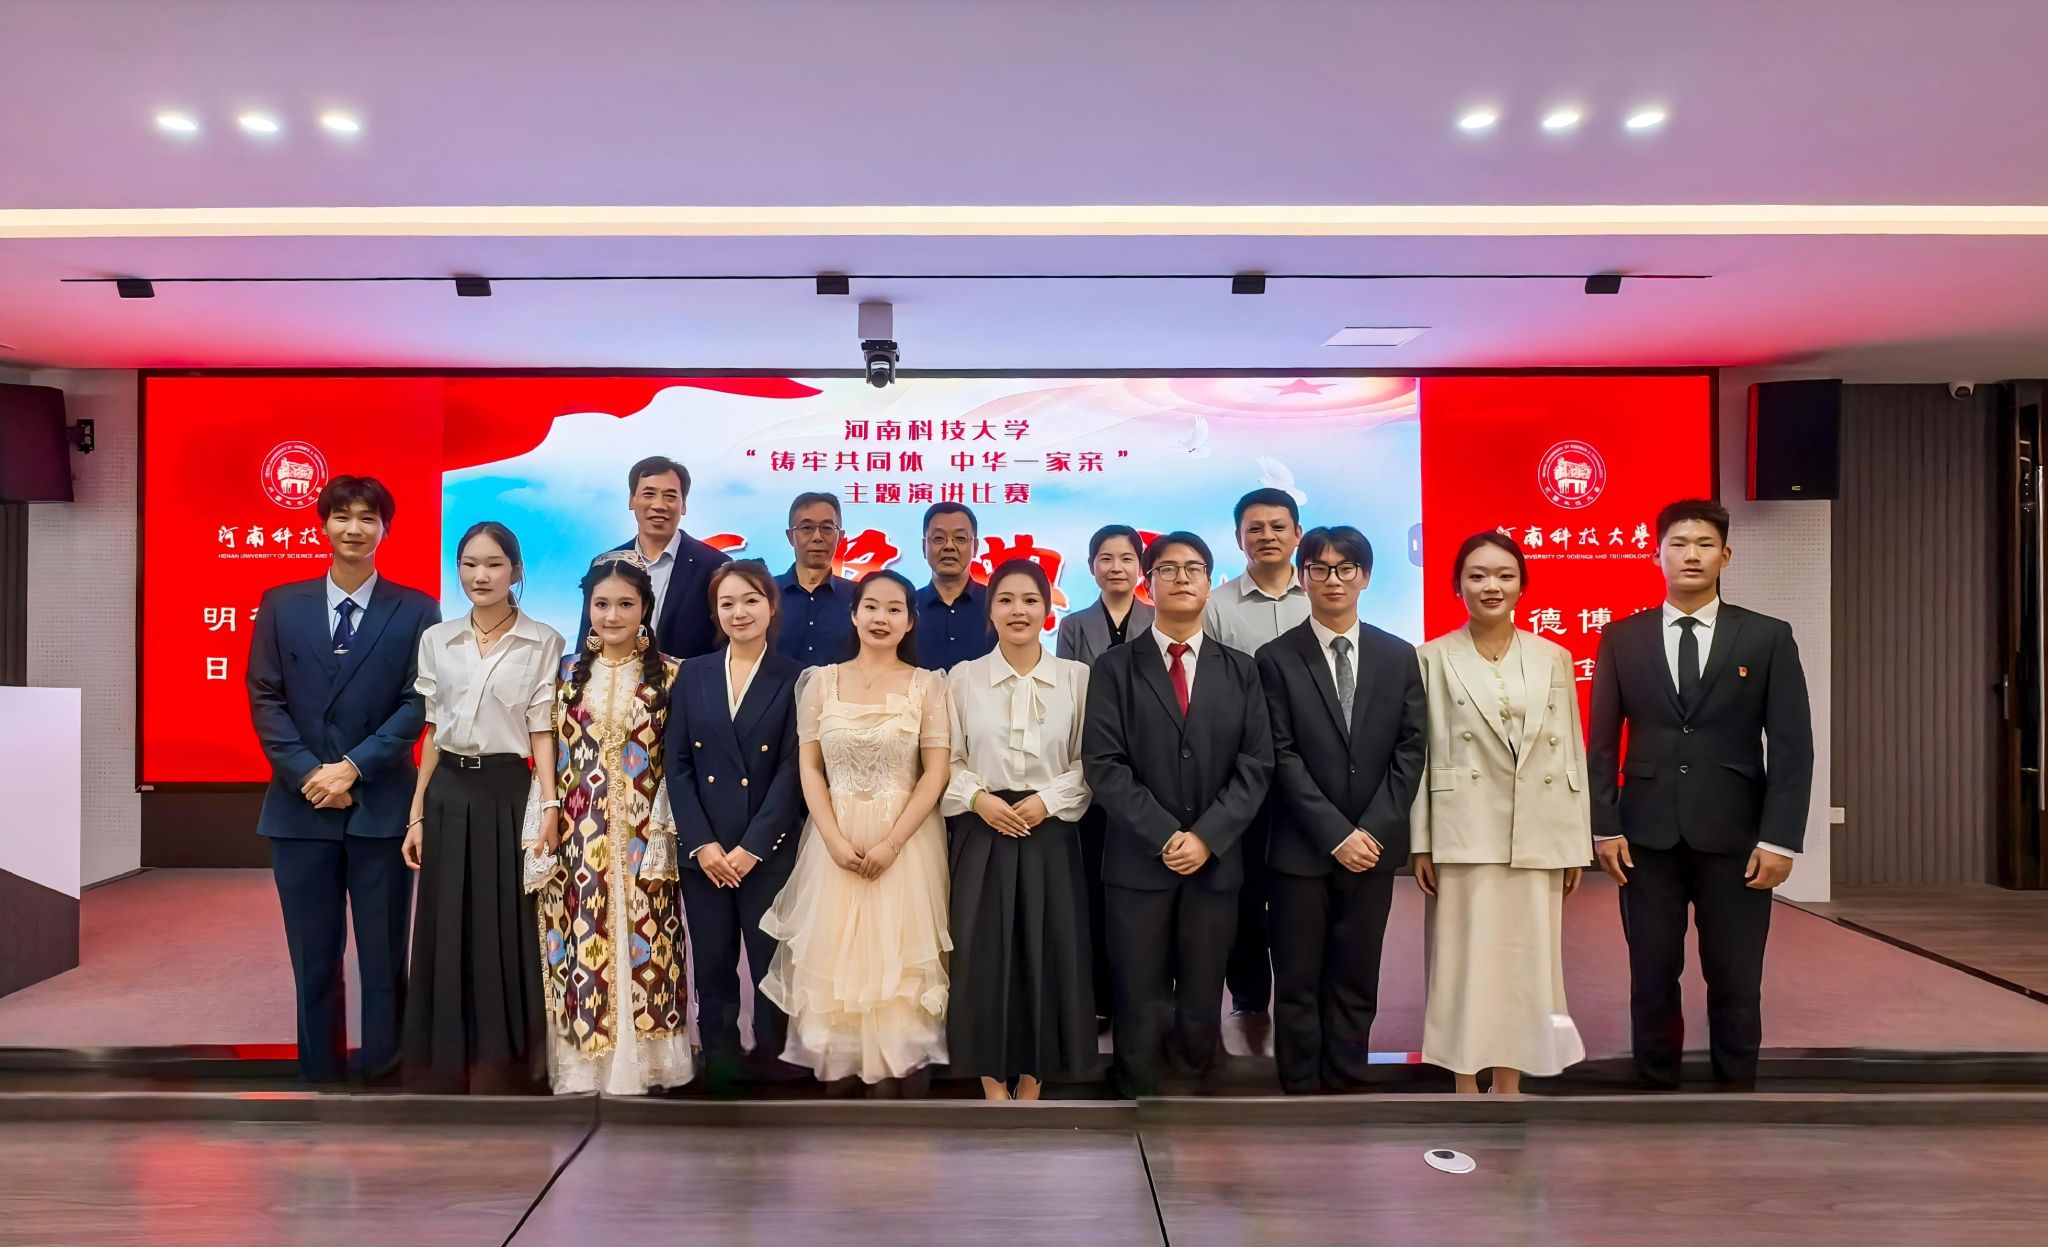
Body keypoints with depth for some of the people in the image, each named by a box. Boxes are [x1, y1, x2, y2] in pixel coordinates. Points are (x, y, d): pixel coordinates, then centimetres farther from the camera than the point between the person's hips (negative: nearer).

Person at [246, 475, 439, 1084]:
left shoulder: (416, 610, 2)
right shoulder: (281, 605, 8)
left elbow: (418, 703, -4)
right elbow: (265, 698, 3)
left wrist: (354, 767, -13)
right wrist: (308, 773, -9)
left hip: (383, 803, -2)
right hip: (299, 803, 2)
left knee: (383, 954, 5)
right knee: (313, 957, 9)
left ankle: (381, 1076, 15)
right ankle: (319, 1071, 20)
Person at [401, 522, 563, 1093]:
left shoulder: (543, 643, -3)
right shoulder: (436, 639, 7)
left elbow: (543, 732, -4)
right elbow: (433, 732, 11)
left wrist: (549, 809, -13)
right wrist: (417, 814, 9)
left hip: (509, 794, -3)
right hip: (448, 796, 3)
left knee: (507, 934, 3)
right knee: (446, 934, 8)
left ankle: (506, 1069, 16)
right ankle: (445, 1070, 20)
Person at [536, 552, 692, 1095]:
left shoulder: (669, 674, 1)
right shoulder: (567, 672, 8)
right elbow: (551, 755, 8)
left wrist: (663, 834, -8)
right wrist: (545, 825, 0)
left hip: (642, 840, -2)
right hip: (577, 841, 2)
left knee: (642, 948, 1)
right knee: (580, 948, 3)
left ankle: (639, 1062, 13)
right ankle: (582, 1065, 14)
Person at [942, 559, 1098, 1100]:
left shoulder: (1077, 677, 1)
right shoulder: (963, 677, 1)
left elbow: (1088, 763, 1)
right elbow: (949, 762, 3)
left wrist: (1048, 799, -12)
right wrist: (979, 798, -13)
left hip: (1050, 834, 0)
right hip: (983, 833, 0)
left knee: (1048, 954, 4)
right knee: (984, 955, 2)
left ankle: (1032, 1085, 22)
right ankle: (994, 1089, 17)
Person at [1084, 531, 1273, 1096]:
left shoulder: (1241, 670, 10)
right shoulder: (1114, 668, 3)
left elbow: (1255, 765, 2)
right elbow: (1103, 765, -5)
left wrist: (1206, 837, -10)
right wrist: (1165, 836, -13)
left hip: (1217, 862, 2)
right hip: (1138, 861, -2)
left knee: (1202, 1005, 8)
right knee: (1140, 1008, 2)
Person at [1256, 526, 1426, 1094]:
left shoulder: (1398, 656, 6)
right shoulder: (1276, 658, -3)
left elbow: (1410, 748, 3)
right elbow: (1282, 757, -8)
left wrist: (1373, 830, -8)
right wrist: (1336, 834, -13)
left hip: (1373, 845, 2)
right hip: (1301, 849, -2)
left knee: (1356, 981, 10)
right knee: (1298, 983, 6)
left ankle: (1347, 1086, 21)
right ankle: (1301, 1090, 16)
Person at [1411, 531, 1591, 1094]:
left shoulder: (1554, 659, 8)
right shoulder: (1434, 658, 0)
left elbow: (1572, 755, 8)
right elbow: (1420, 756, -2)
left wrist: (1577, 844, 6)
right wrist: (1420, 843, -6)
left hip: (1536, 837, 3)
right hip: (1464, 834, -2)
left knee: (1525, 961, 8)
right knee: (1464, 961, 2)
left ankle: (1509, 1090, 21)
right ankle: (1467, 1094, 15)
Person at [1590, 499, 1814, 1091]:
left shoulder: (1769, 637, 3)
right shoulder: (1621, 638, 6)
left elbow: (1791, 746, -1)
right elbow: (1603, 742, 6)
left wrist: (1781, 838, -8)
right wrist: (1604, 826, -2)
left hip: (1735, 836, -1)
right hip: (1648, 835, 1)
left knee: (1736, 982, 6)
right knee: (1652, 979, 7)